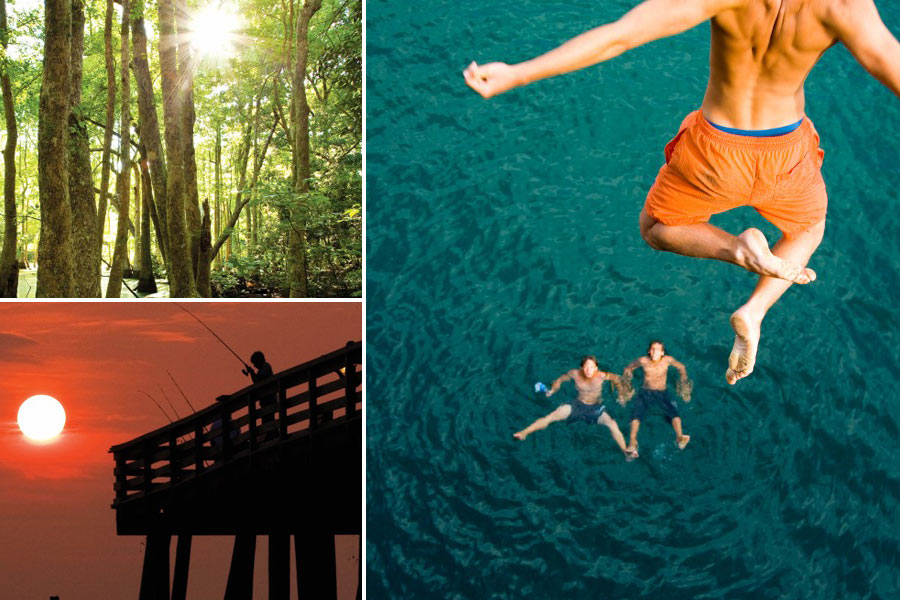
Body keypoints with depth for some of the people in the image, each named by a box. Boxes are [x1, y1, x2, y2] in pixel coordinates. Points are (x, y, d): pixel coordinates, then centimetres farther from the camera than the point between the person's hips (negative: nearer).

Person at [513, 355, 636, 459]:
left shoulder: (601, 376, -19)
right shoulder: (575, 374, -14)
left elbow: (616, 378, 0)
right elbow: (561, 379, 5)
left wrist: (621, 394, -1)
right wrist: (553, 390, -9)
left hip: (596, 408, -1)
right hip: (577, 405, 1)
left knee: (612, 424, -29)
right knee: (552, 416, -20)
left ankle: (626, 452, -28)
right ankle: (524, 433, -25)